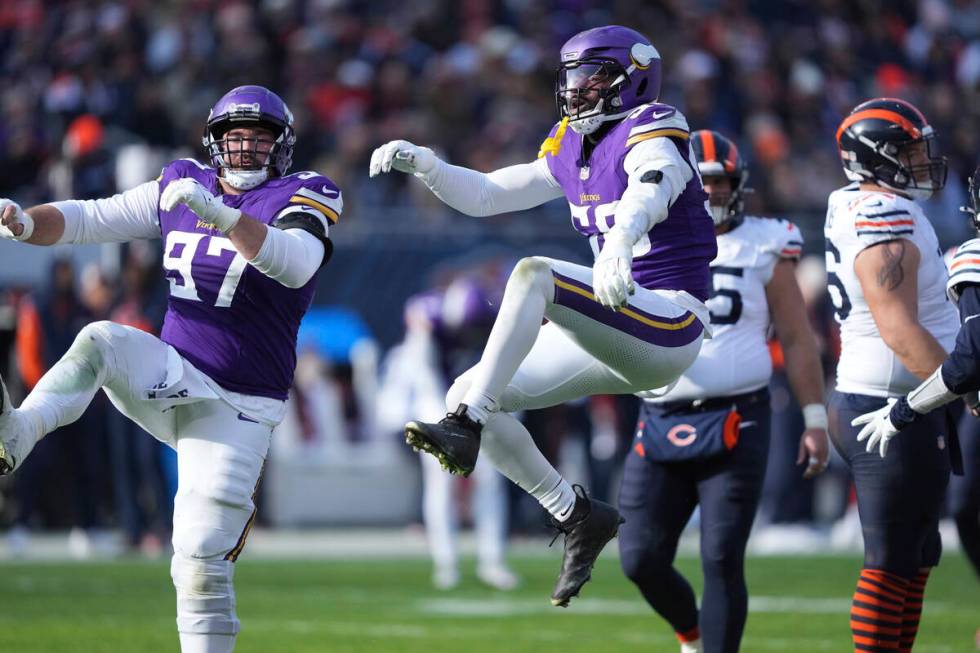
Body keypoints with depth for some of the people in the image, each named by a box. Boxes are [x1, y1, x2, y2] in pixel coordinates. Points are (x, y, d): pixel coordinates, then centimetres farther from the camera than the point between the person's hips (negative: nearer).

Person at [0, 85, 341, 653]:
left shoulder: (302, 197, -6)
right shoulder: (182, 187, 8)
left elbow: (295, 263, -28)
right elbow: (85, 220, 5)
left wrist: (218, 214, -41)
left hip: (237, 408, -3)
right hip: (172, 377, 3)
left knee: (203, 558, -10)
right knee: (100, 342, -28)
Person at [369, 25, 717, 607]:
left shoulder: (650, 135, -10)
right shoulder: (574, 150, 15)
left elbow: (648, 193, -33)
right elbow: (485, 196, 20)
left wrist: (619, 243, -55)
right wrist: (422, 164, 2)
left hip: (670, 325, -9)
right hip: (617, 337, 9)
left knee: (533, 274, -31)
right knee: (466, 396, 0)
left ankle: (465, 429, -36)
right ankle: (578, 516, 8)